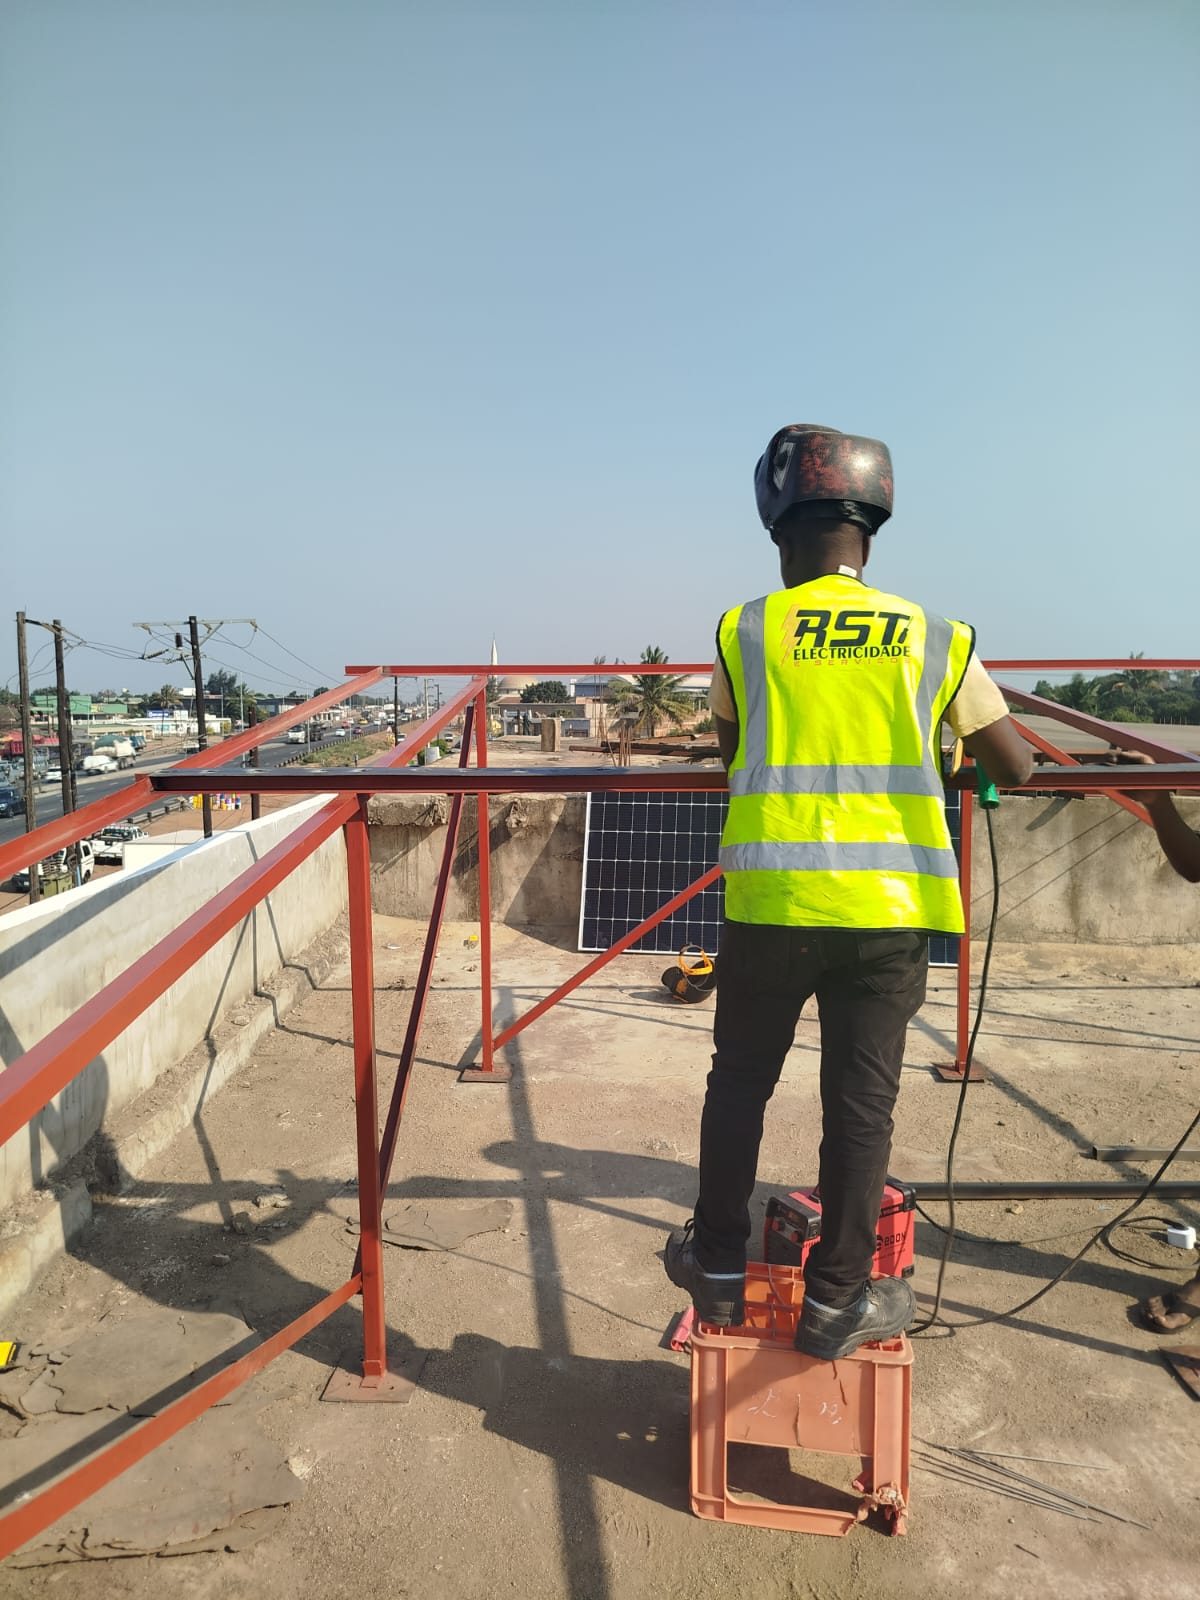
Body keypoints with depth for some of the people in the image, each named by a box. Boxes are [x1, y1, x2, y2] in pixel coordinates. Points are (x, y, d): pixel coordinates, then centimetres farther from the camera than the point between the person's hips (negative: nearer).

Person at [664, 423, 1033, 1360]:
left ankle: (720, 1268, 30)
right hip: (889, 905, 1)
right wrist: (954, 744, 29)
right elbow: (1017, 769, 9)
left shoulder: (744, 634, 2)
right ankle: (837, 1299, 23)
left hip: (770, 899, 0)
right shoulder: (938, 639, 3)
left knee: (740, 1082, 17)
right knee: (861, 1102, 11)